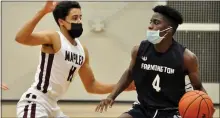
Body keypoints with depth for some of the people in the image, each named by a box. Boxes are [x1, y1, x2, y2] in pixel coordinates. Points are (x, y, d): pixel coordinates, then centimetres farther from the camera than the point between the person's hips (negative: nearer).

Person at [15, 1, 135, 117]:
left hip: (52, 107, 10)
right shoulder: (53, 38, -13)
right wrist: (42, 12, -39)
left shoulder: (82, 50, 11)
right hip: (34, 103, -10)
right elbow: (20, 38, -31)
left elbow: (90, 85, 21)